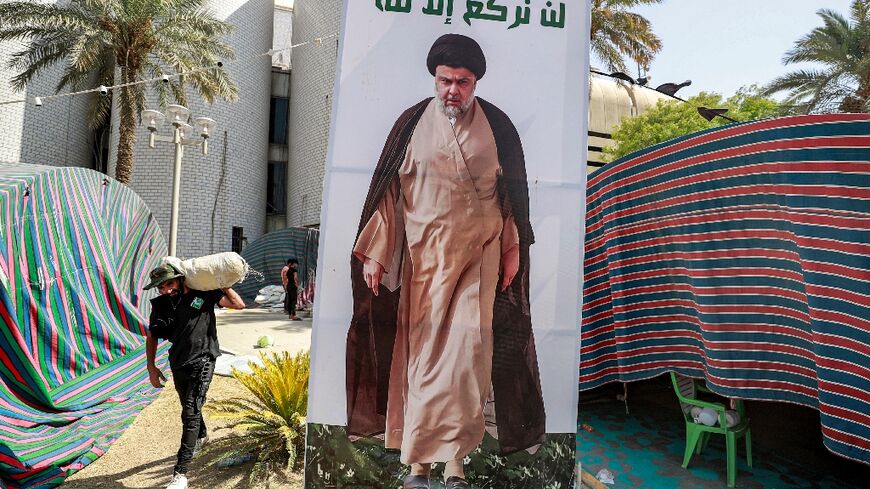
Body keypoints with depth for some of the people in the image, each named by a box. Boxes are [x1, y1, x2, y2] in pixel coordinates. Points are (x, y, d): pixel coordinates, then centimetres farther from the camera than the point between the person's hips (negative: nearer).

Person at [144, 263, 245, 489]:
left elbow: (239, 304, -7)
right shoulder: (161, 305, -2)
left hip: (202, 362, -5)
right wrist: (151, 367, 7)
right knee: (189, 406, 26)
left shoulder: (203, 293, -10)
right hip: (178, 364, 5)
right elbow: (152, 337, 11)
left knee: (190, 412, -16)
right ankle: (201, 437, 57)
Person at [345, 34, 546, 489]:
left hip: (479, 253, 0)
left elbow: (513, 190, 10)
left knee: (467, 345, -8)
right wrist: (374, 254, 0)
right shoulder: (412, 123, 2)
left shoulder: (497, 125, 4)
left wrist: (513, 249, 8)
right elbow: (388, 190, 3)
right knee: (424, 349, 3)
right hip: (425, 253, 0)